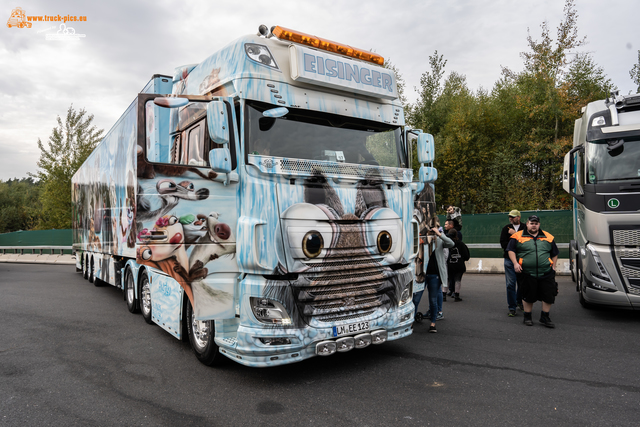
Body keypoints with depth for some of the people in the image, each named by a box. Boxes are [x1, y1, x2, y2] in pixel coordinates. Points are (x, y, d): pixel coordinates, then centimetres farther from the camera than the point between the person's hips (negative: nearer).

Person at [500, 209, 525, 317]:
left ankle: (519, 301, 33)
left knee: (522, 282, 10)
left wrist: (515, 234, -14)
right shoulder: (506, 228, 6)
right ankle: (512, 308, 3)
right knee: (510, 284, -3)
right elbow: (503, 244, -1)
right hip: (509, 259, 0)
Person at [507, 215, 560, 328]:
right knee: (528, 297, 6)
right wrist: (515, 263, -9)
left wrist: (553, 266, 12)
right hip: (527, 273, -3)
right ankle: (527, 317, 23)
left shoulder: (548, 237, 13)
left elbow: (555, 253, 20)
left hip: (546, 273, 3)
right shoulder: (518, 236, 2)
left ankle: (545, 317, 22)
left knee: (549, 295, 4)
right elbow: (511, 250, 3)